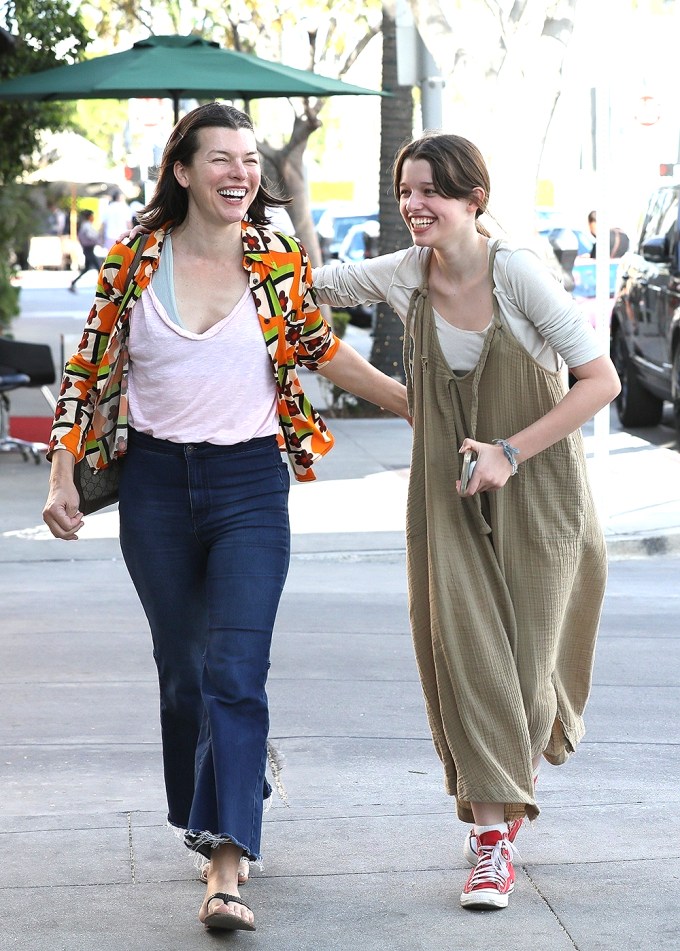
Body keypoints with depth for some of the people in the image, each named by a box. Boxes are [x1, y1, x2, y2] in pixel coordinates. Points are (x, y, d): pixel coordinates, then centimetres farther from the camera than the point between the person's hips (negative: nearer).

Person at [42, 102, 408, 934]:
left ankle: (225, 867, -15)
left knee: (235, 673, -12)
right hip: (156, 483, 1)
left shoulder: (280, 263, -1)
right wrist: (63, 475, 0)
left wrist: (411, 401, 16)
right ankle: (208, 818, 34)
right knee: (182, 670, 12)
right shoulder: (132, 263, -2)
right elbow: (87, 372, 5)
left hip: (250, 482, -1)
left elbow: (317, 347, 15)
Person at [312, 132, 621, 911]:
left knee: (525, 655, 5)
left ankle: (511, 785, 33)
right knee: (464, 650, -5)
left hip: (536, 491, -3)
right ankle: (491, 833, 2)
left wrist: (510, 452, -20)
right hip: (450, 496, 3)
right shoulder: (405, 276, -3)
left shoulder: (519, 274, -16)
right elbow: (314, 287, 16)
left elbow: (601, 380, -17)